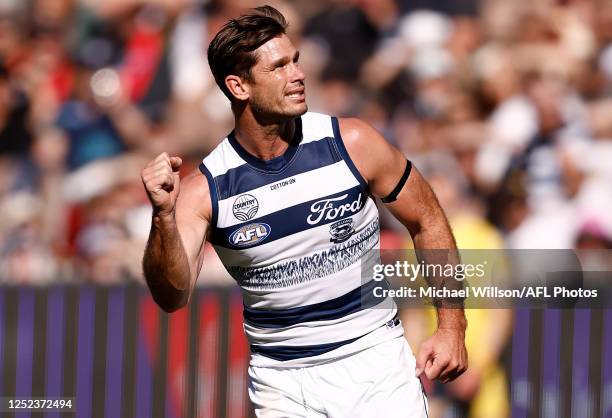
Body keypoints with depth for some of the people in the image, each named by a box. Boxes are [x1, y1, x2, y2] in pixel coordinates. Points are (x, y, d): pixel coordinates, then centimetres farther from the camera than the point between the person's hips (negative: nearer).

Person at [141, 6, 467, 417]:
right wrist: (164, 217, -34)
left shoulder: (351, 143, -8)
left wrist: (452, 327, 0)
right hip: (282, 382, 0)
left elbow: (427, 221, 4)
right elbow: (172, 297, -18)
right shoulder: (205, 190, -9)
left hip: (374, 357, 0)